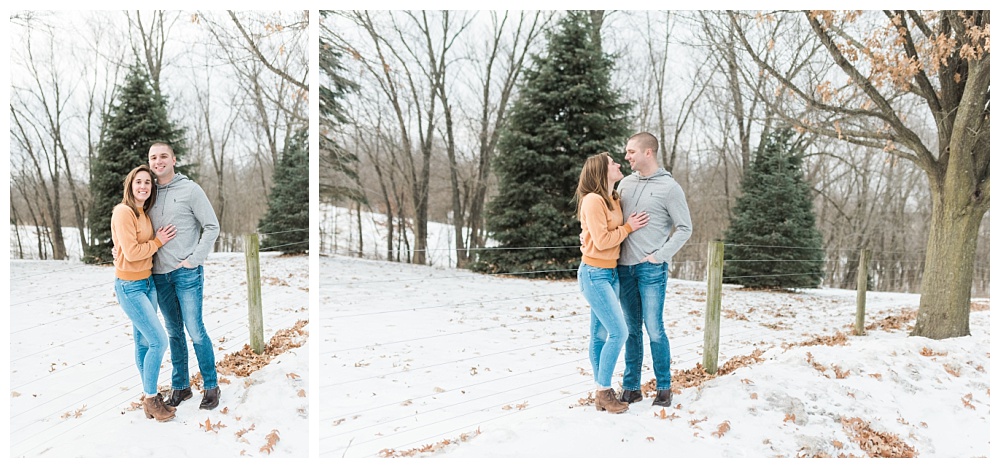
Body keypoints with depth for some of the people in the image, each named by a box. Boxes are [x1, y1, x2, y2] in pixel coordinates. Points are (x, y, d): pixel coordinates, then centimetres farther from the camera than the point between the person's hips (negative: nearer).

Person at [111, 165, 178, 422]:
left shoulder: (144, 213, 11)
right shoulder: (123, 212, -15)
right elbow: (131, 252, -19)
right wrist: (158, 241, -10)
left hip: (147, 283, 8)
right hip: (130, 286, -8)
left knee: (144, 341, 13)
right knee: (159, 341, -9)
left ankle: (149, 394, 22)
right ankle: (150, 399, 5)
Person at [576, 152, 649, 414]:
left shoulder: (614, 199, 12)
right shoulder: (593, 200, -15)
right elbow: (601, 240, -18)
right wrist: (628, 227, -9)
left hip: (610, 272, 8)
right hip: (594, 274, -8)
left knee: (600, 334, 10)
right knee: (618, 332, -10)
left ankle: (602, 393, 15)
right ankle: (603, 391, 2)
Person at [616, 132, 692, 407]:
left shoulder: (669, 187, -4)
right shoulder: (625, 183, 12)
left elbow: (684, 228, -2)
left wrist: (660, 255, -10)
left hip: (651, 269, -5)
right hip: (624, 267, 5)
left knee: (654, 329, -3)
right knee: (632, 330, 10)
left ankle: (664, 387, 13)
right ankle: (631, 387, 17)